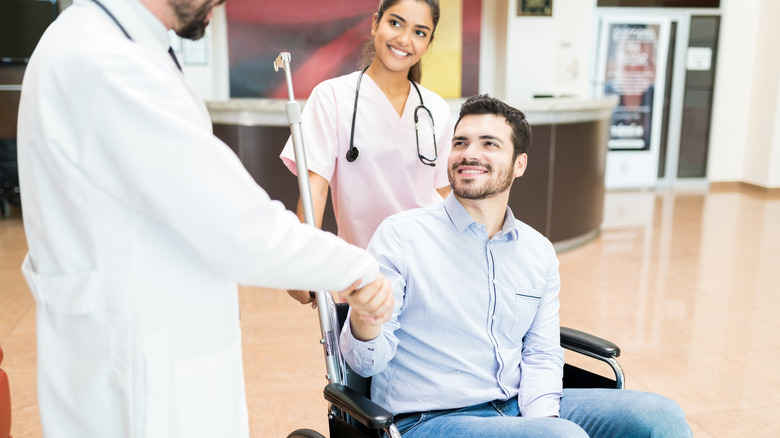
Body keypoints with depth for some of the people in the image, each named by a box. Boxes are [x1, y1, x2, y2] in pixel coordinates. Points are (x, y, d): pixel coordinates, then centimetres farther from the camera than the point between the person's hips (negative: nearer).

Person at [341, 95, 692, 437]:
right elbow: (367, 362, -11)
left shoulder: (539, 252, 6)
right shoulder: (400, 235, -9)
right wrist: (365, 317, -34)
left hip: (518, 407, 5)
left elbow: (542, 355, 9)